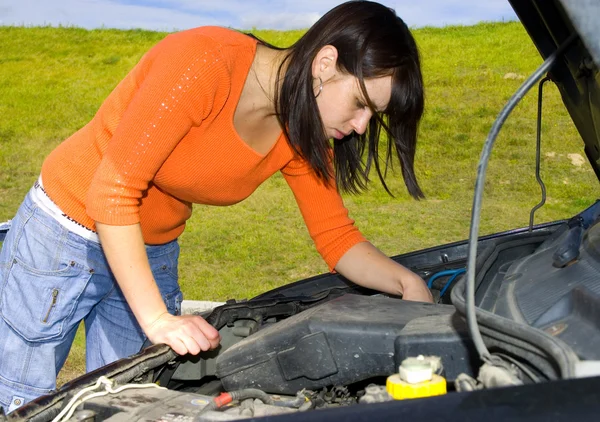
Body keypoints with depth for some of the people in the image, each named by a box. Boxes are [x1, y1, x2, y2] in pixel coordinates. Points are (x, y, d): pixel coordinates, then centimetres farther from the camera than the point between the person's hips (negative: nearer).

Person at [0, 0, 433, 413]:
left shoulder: (301, 132, -9)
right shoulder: (204, 62, -31)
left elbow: (337, 238, -3)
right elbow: (112, 192, -29)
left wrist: (407, 283, -21)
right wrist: (157, 320, -29)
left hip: (155, 254, 6)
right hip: (64, 234, -5)